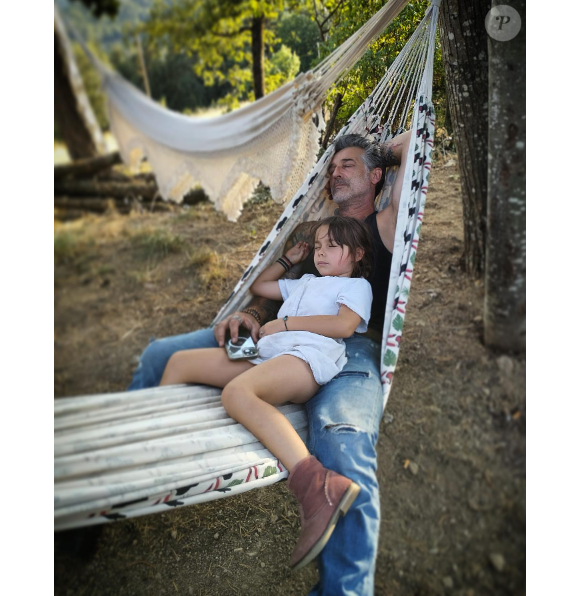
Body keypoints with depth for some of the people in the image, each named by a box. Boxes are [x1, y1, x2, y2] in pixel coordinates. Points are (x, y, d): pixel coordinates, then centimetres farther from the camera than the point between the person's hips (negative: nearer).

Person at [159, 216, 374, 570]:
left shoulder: (357, 285, 16)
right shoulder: (304, 283, 38)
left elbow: (345, 324, -6)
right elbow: (258, 285, 47)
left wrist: (285, 322, -5)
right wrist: (290, 259, 40)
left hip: (308, 356, -8)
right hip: (266, 355, 9)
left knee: (236, 393, -39)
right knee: (180, 362, 3)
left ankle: (316, 486, -47)